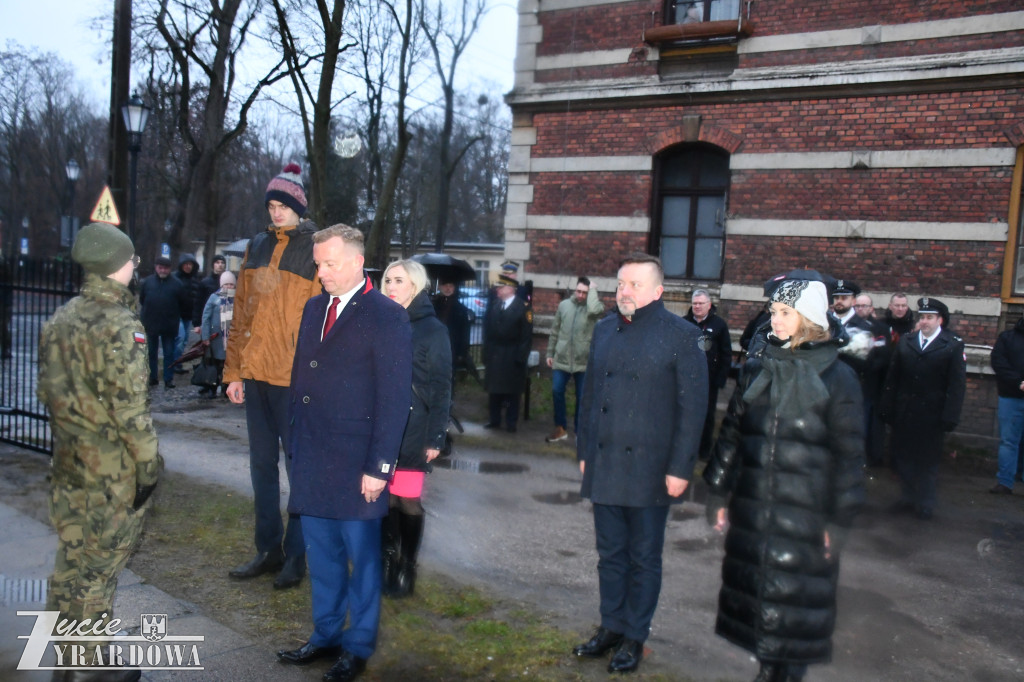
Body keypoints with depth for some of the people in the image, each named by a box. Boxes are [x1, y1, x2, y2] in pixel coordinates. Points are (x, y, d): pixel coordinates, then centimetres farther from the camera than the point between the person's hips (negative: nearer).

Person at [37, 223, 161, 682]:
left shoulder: (60, 319, 7)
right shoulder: (119, 326, -18)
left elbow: (47, 389, 13)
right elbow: (129, 405, -20)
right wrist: (148, 462, -13)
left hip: (67, 463, 8)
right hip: (110, 472, -8)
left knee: (73, 561, 18)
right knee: (98, 564, 4)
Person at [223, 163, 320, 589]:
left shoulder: (317, 250, -4)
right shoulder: (258, 247, 13)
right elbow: (241, 313, 14)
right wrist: (235, 370, 9)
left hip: (294, 377, -6)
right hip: (255, 374, 6)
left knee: (298, 464, 4)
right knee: (262, 464, 13)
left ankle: (295, 555, 16)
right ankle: (268, 549, 26)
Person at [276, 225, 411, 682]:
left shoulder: (387, 317, -10)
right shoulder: (314, 308, 11)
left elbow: (394, 398, -13)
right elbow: (300, 377, 16)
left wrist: (378, 466, -15)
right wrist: (297, 444, 11)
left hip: (356, 461, -6)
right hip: (312, 457, 7)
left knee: (361, 554, 7)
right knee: (321, 553, 17)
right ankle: (325, 636, 33)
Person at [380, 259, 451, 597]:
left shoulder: (432, 329, -4)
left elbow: (441, 387, -4)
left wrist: (436, 437, -9)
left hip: (413, 431, -3)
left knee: (408, 500, 2)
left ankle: (407, 569, 17)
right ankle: (388, 562, 21)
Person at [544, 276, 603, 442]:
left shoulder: (592, 307, -4)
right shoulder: (564, 305, 5)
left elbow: (595, 310, -32)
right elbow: (555, 331, 11)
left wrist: (593, 290, -16)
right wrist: (549, 353, 9)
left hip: (583, 361, -2)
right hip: (561, 359, 2)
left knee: (582, 397, 5)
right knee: (557, 392, 1)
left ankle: (579, 430, 20)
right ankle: (560, 428, 17)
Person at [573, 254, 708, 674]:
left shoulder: (681, 335, -8)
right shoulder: (605, 330, 8)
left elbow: (693, 407, -9)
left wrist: (680, 468, -12)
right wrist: (584, 451, 11)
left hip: (649, 471, -5)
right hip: (603, 466, 5)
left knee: (644, 558, 9)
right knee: (610, 553, 15)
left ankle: (634, 638, 24)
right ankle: (611, 628, 31)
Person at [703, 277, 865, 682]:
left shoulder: (837, 379, -7)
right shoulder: (760, 370, 6)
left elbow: (848, 456, -5)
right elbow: (731, 433, 11)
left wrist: (838, 520, -6)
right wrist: (719, 493, 10)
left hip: (805, 518, -4)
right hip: (752, 512, 5)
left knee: (795, 603, 5)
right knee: (752, 593, 13)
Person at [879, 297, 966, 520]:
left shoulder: (953, 345, -4)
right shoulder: (905, 341, 7)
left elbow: (957, 385, -8)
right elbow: (892, 378, 5)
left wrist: (950, 417, -13)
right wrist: (887, 409, 0)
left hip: (931, 416, -3)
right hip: (903, 414, 3)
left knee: (928, 460, 9)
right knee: (903, 457, 10)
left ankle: (925, 503, 23)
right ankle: (907, 498, 26)